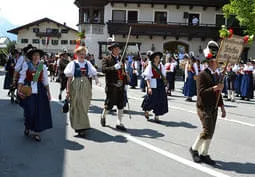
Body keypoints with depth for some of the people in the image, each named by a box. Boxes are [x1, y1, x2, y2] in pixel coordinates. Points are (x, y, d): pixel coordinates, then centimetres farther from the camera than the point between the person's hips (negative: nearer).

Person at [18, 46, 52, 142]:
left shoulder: (42, 66, 6)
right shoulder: (26, 65, -1)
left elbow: (45, 81, 8)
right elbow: (22, 78, -2)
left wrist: (48, 93, 5)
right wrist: (19, 89, -15)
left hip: (39, 90, 2)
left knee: (40, 110, 0)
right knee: (30, 110, -8)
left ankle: (36, 132, 13)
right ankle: (27, 127, 23)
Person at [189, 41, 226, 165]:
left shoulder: (216, 75, 14)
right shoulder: (202, 75, -12)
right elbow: (201, 92, -19)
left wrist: (222, 107, 16)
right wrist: (214, 88, -27)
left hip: (213, 108, 8)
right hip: (204, 107, -8)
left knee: (210, 133, 9)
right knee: (207, 131, -12)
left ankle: (204, 154, 21)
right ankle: (194, 149, 9)